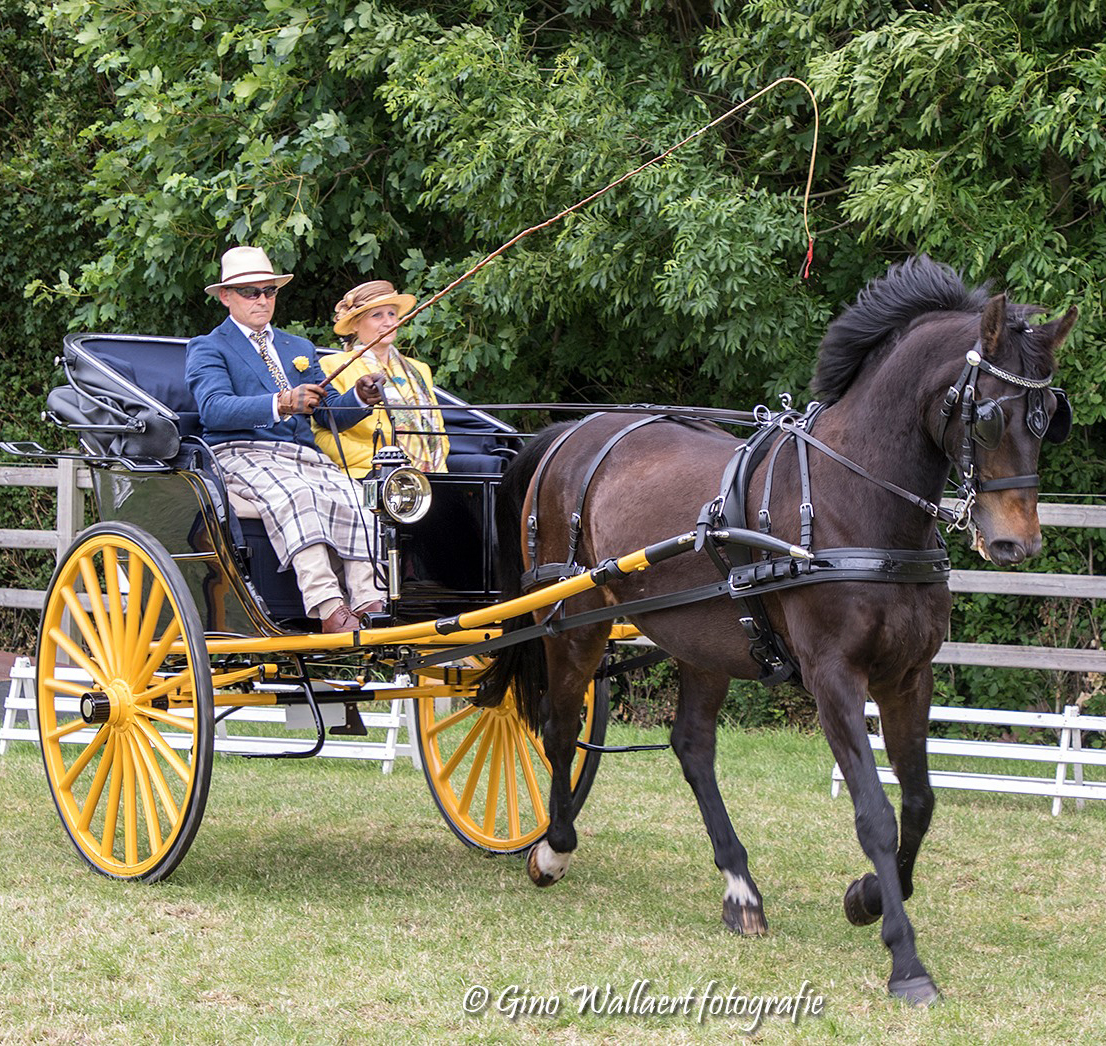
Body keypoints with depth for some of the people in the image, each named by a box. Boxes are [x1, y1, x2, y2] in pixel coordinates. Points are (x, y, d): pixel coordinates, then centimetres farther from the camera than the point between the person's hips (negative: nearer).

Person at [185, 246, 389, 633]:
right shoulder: (207, 349, 11)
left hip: (305, 455, 5)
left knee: (350, 497, -28)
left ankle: (370, 605, -42)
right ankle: (329, 609, -50)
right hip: (241, 454, -5)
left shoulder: (300, 349, 30)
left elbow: (331, 413, 21)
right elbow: (214, 409, -10)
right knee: (294, 495, -37)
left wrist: (360, 398, -3)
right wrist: (282, 405, -24)